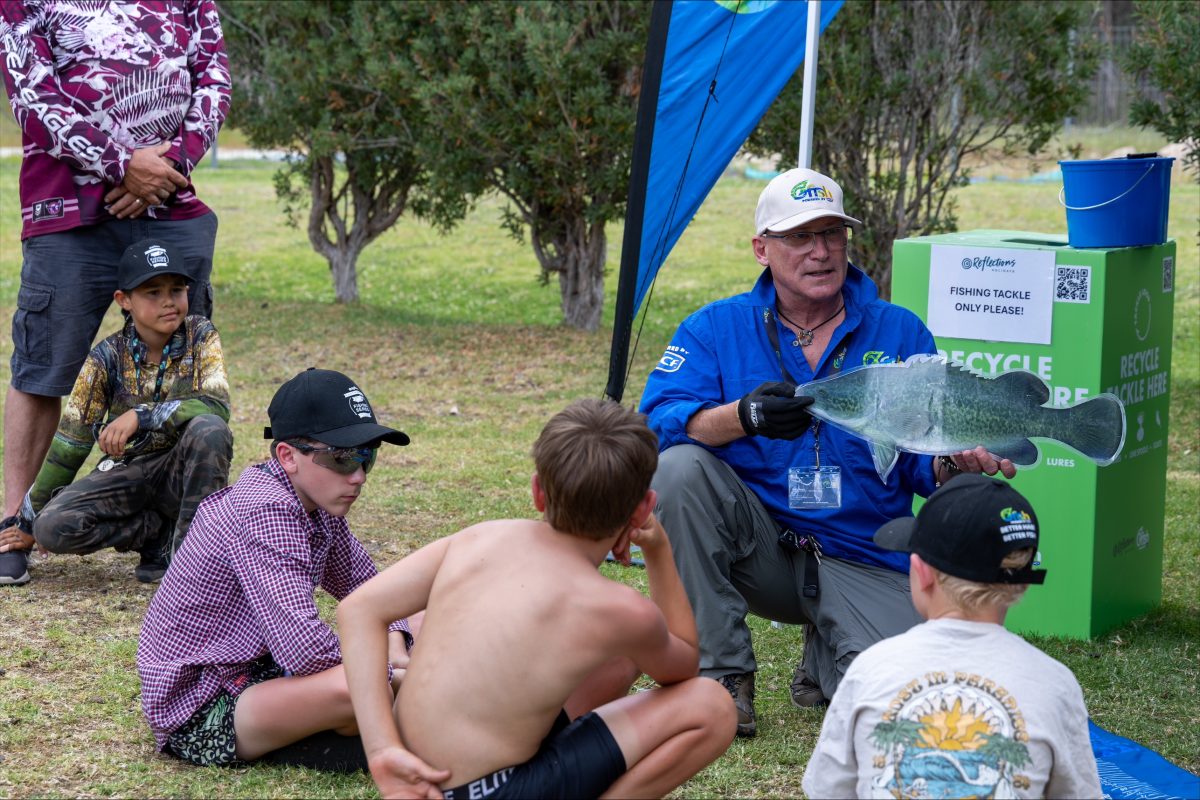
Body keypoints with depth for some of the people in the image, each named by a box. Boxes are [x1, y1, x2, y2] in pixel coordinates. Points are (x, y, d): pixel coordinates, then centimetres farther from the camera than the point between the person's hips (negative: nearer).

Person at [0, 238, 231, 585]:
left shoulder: (201, 336, -8)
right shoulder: (108, 358, -8)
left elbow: (217, 406, -24)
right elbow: (69, 443, -4)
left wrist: (140, 416, -32)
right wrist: (28, 523, -2)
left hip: (183, 471, -1)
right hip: (126, 470, 1)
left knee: (208, 428, -35)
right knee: (53, 526, -25)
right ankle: (164, 533, -6)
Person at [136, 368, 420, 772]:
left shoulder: (315, 504, 2)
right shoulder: (265, 511, -26)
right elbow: (304, 649, -35)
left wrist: (395, 646, -6)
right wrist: (385, 674, -19)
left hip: (252, 673, 10)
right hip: (200, 712, -10)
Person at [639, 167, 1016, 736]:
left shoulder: (901, 334, 4)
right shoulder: (717, 328, 2)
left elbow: (923, 461, 1)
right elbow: (659, 421, -14)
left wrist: (954, 467, -24)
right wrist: (742, 417, -33)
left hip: (863, 561, 0)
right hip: (760, 548, 0)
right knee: (678, 468, -28)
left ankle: (823, 658, 16)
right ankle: (722, 672, -15)